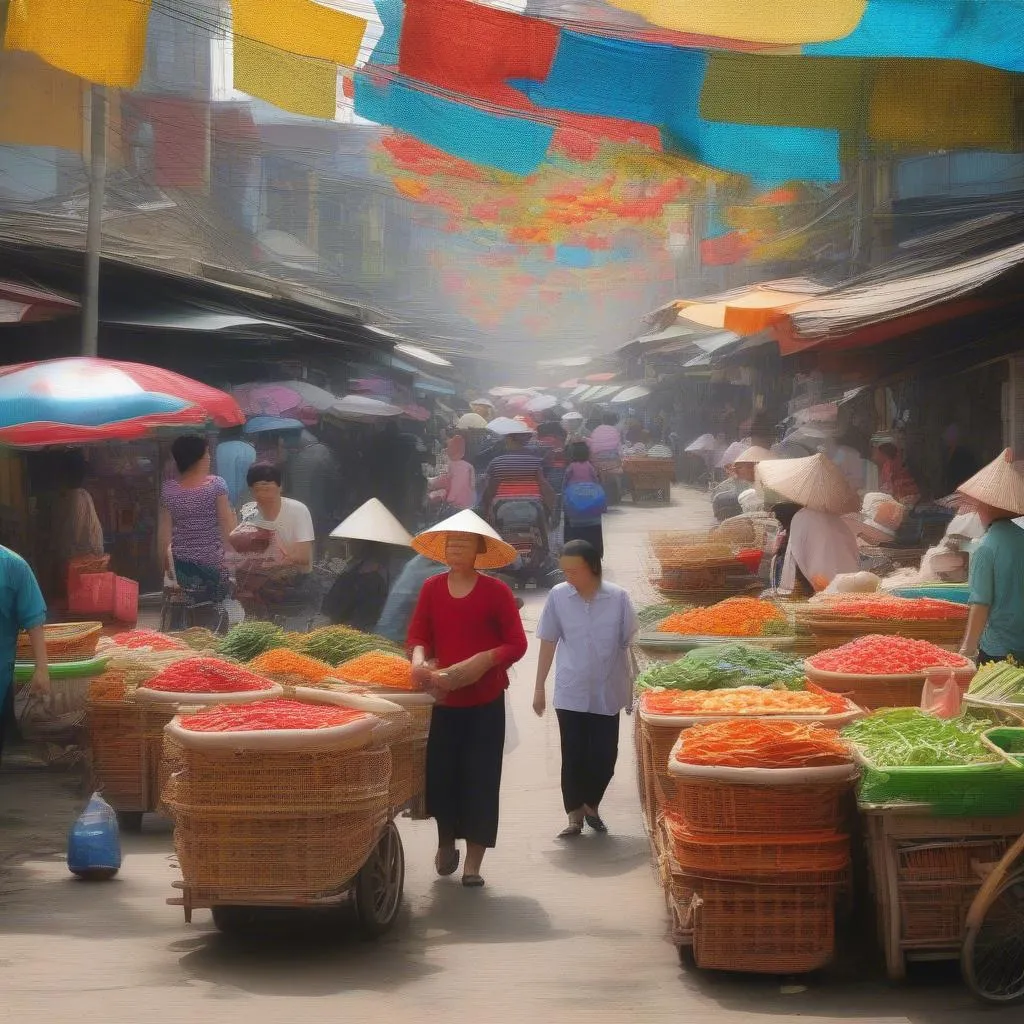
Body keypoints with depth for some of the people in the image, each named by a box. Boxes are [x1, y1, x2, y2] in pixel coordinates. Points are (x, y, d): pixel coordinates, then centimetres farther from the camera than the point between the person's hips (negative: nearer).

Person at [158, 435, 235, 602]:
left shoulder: (168, 490, 0)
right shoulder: (216, 485, -8)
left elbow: (163, 532, 2)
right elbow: (228, 525, -9)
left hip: (181, 563, 3)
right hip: (213, 562, -3)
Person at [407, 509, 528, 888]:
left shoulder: (495, 591, -6)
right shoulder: (432, 588, 2)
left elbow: (517, 643, -5)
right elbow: (418, 635, 5)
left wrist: (483, 660, -20)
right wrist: (419, 658, -16)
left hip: (485, 702, -2)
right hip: (445, 698, 2)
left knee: (479, 779, -1)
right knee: (440, 774, 3)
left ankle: (473, 864, 7)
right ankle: (446, 843, 29)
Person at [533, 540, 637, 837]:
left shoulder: (618, 598, -7)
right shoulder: (558, 596, -5)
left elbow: (629, 643, 2)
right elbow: (548, 642, 4)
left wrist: (632, 687, 4)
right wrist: (539, 687, 5)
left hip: (607, 692, 0)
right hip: (570, 693, 0)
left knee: (604, 756, 5)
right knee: (573, 757, 1)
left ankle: (591, 805, 29)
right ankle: (575, 815, 13)